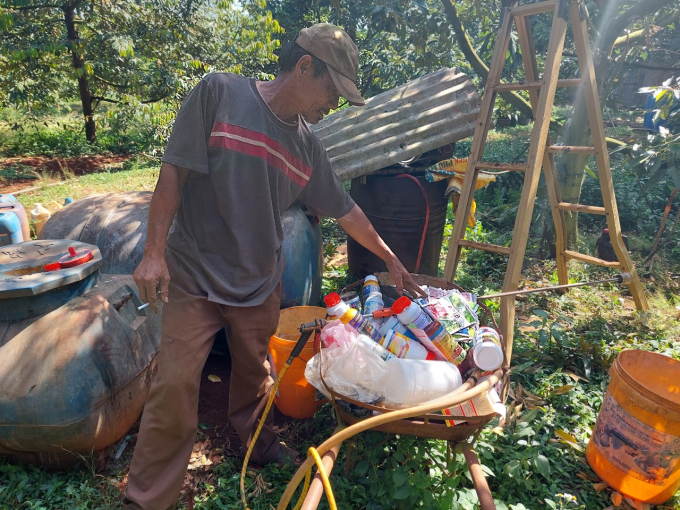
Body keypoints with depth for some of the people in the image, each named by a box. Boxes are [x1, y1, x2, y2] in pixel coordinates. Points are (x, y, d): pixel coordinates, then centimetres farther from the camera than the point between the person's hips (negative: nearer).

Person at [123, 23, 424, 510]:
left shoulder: (308, 146, 4)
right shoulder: (220, 92, -10)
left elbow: (345, 210, 12)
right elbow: (175, 170, -10)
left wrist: (391, 260, 17)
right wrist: (154, 251, -12)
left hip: (260, 285, 5)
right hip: (193, 276, -4)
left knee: (255, 375, 17)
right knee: (174, 387, 0)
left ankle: (257, 440, 44)